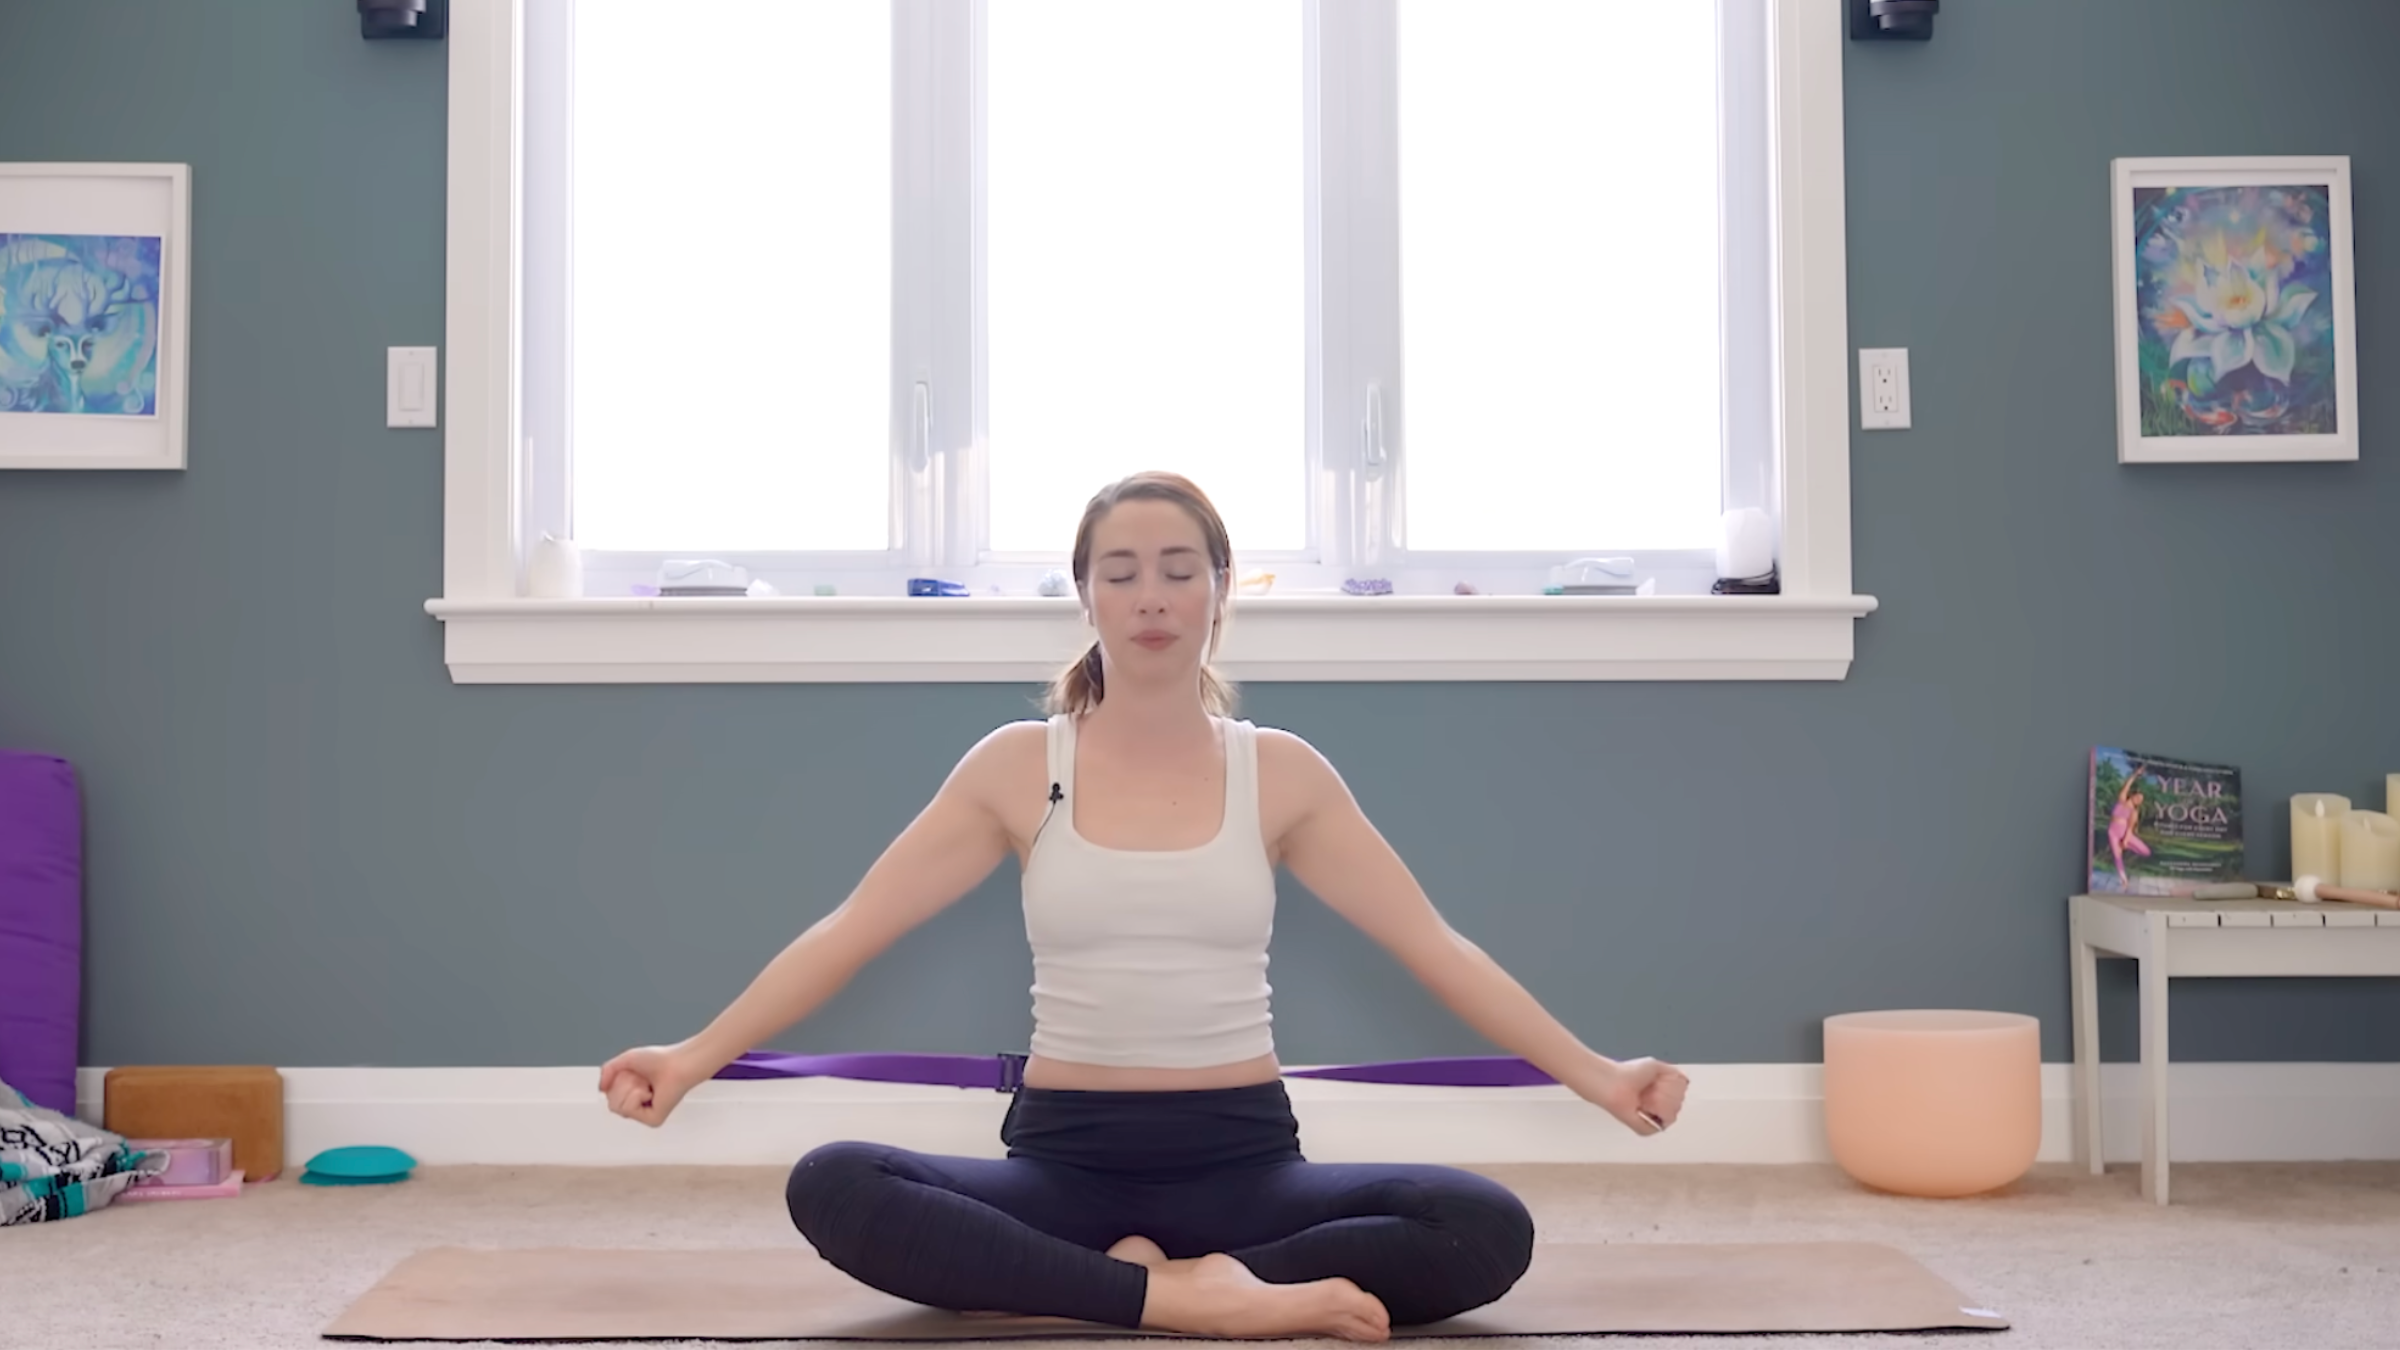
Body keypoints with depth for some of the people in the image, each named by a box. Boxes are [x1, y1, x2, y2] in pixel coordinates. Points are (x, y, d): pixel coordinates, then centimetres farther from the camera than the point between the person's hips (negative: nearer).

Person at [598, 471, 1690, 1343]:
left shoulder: (1281, 773, 3)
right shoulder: (1017, 765, 2)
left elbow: (1436, 948, 3)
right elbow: (850, 931, 1)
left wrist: (1595, 1076, -4)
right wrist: (695, 1057, -7)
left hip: (1241, 1163, 1)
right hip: (1066, 1161, 0)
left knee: (1488, 1232, -26)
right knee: (831, 1190, -29)